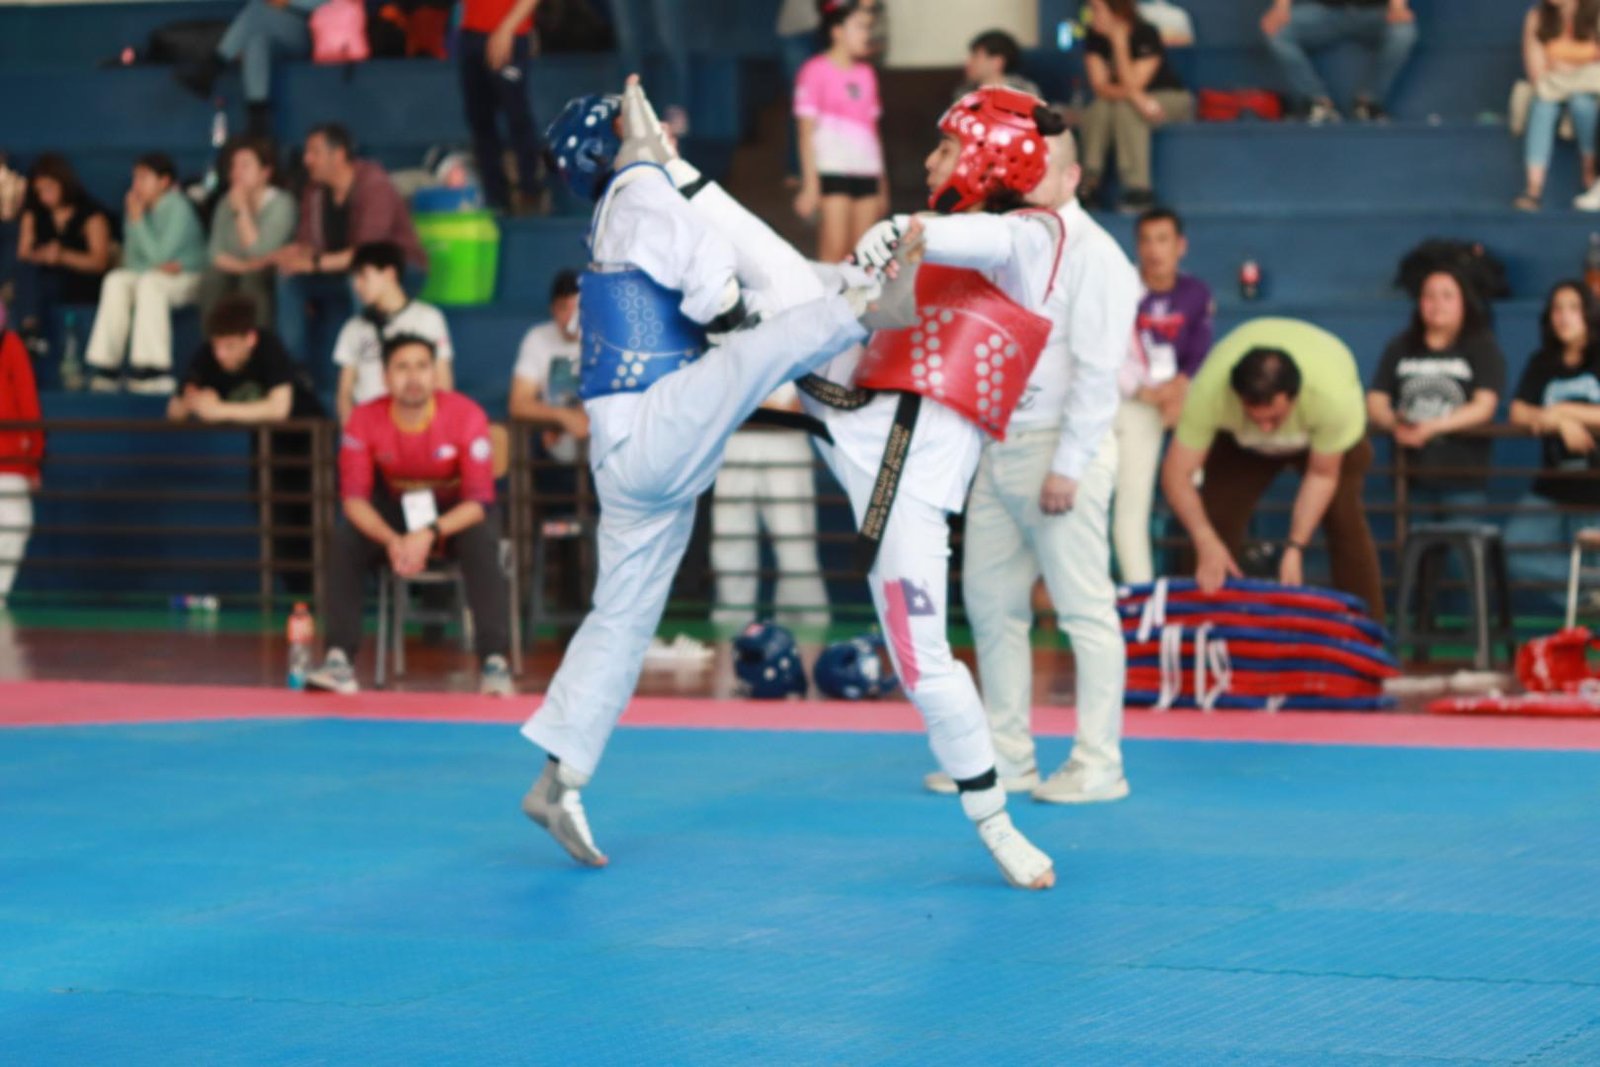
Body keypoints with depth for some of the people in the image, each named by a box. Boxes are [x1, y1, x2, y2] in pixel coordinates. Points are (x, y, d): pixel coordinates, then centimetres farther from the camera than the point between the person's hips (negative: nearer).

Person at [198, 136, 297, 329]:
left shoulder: (281, 203, -8)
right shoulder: (226, 203, 7)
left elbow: (259, 252, -17)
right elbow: (216, 254, 1)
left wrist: (242, 210, -16)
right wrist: (243, 266, -18)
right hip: (235, 274, 4)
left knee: (252, 278, -36)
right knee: (211, 278, -27)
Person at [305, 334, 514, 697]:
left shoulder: (466, 415, -22)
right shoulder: (365, 420, -16)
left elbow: (479, 501, -23)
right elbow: (354, 497, -17)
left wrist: (430, 534, -39)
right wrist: (391, 540, -36)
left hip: (456, 512, -2)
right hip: (395, 510, 2)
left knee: (482, 543, -34)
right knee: (344, 542, -24)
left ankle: (494, 663, -33)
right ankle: (340, 660, -24)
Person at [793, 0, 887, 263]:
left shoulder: (866, 74, 14)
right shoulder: (817, 71, -4)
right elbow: (807, 133, -6)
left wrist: (882, 185, 17)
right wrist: (810, 186, -11)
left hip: (866, 173, 6)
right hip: (831, 171, -6)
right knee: (834, 250, -11)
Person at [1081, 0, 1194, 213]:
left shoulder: (1146, 35, -22)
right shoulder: (1095, 37, -8)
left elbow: (1132, 84, -28)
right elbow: (1099, 85, -16)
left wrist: (1119, 41, -30)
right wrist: (1134, 95, -35)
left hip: (1172, 100, -4)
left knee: (1126, 109, -35)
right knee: (1098, 109, -29)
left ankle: (1138, 190, -37)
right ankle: (1089, 181, -30)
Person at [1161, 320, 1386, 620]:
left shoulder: (1335, 396, -43)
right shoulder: (1208, 392, -42)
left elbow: (1322, 476, -26)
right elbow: (1176, 474, -37)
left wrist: (1295, 548, -32)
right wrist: (1206, 543, -50)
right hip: (1238, 439, 1)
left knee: (1344, 516, -17)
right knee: (1218, 515, -15)